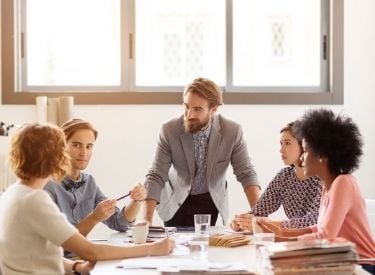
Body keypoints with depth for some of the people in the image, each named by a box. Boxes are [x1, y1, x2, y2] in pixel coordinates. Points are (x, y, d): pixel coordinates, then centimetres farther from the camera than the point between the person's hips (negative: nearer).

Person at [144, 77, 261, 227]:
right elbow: (156, 176, -20)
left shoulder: (232, 131, -20)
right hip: (176, 202, 0)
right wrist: (147, 220, -31)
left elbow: (246, 174, -14)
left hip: (212, 201, 1)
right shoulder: (169, 130, -21)